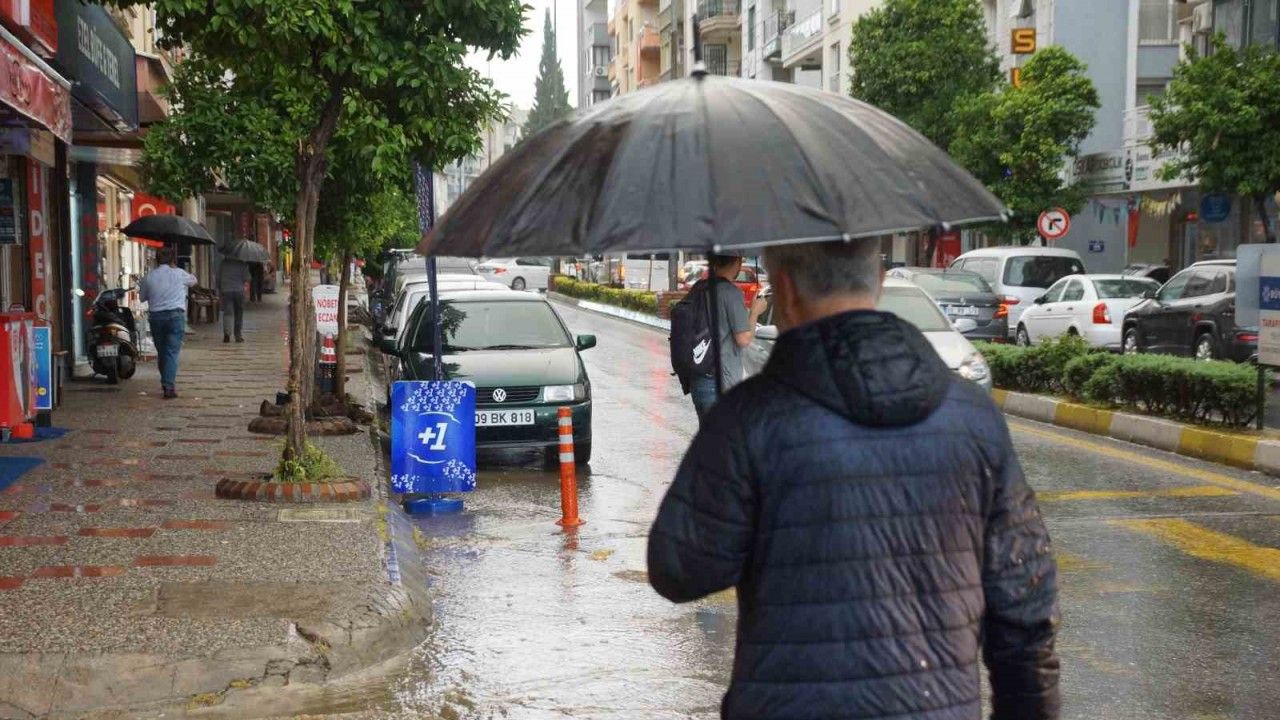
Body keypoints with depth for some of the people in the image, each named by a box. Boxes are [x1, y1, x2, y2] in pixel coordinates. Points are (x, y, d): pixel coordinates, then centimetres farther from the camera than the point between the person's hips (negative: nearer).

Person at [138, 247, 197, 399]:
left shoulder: (149, 277, 4)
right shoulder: (179, 274, -2)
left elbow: (142, 297, 15)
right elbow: (193, 280, 17)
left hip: (155, 316, 3)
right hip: (175, 315, -3)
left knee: (161, 352, 14)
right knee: (172, 352, -5)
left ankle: (166, 383, 23)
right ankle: (169, 386, -16)